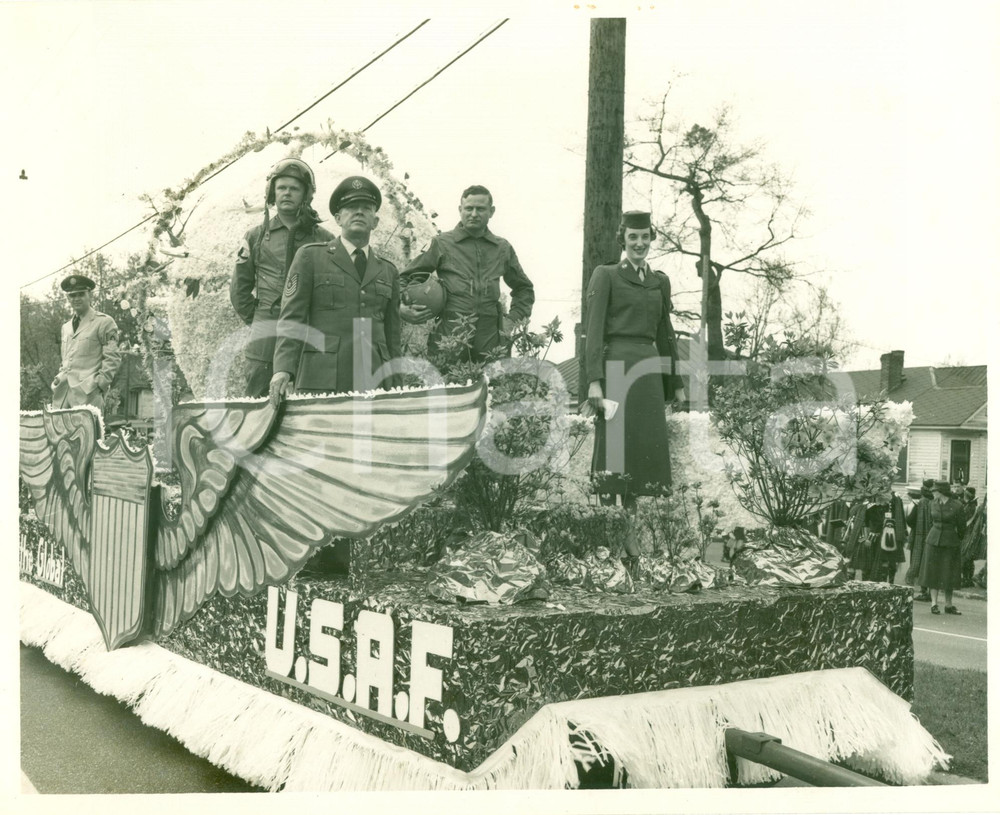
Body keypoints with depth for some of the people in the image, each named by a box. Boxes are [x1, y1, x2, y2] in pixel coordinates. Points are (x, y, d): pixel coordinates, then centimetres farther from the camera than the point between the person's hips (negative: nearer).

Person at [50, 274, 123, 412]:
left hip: (88, 393, -6)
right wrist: (60, 377, 13)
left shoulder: (105, 322, 1)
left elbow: (113, 358, -4)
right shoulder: (66, 327, 23)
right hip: (63, 392, 6)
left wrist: (99, 383, -11)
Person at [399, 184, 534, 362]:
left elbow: (524, 288, 31)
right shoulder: (441, 244, 9)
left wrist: (514, 319, 15)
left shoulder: (503, 249, 17)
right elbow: (406, 279, 13)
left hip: (490, 340, 2)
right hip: (448, 336, -2)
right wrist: (404, 308, -6)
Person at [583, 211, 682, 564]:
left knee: (644, 451, 6)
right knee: (613, 449, -4)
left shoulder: (660, 281, 16)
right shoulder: (605, 275, 1)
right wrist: (594, 380, -15)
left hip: (649, 372, 5)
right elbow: (594, 330, -6)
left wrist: (673, 385, 17)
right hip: (616, 368, -5)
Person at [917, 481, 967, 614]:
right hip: (933, 541, 3)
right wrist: (931, 536, 12)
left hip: (950, 543, -3)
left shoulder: (957, 506, -9)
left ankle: (948, 605, 14)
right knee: (933, 572, 3)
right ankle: (934, 602, 10)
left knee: (948, 574, 3)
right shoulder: (933, 504, 3)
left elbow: (962, 528, 1)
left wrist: (956, 540, 9)